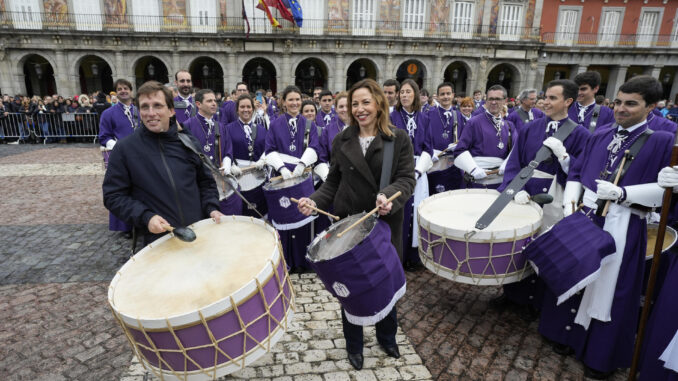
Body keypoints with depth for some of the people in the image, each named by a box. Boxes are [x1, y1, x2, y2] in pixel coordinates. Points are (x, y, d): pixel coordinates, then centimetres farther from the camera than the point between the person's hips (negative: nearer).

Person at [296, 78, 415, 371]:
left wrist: (389, 195, -30)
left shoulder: (399, 139, -2)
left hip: (385, 224, -1)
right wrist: (315, 201, -12)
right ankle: (354, 345, 35)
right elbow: (333, 182, 6)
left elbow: (407, 179, -9)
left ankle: (387, 337, 42)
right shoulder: (341, 141, 5)